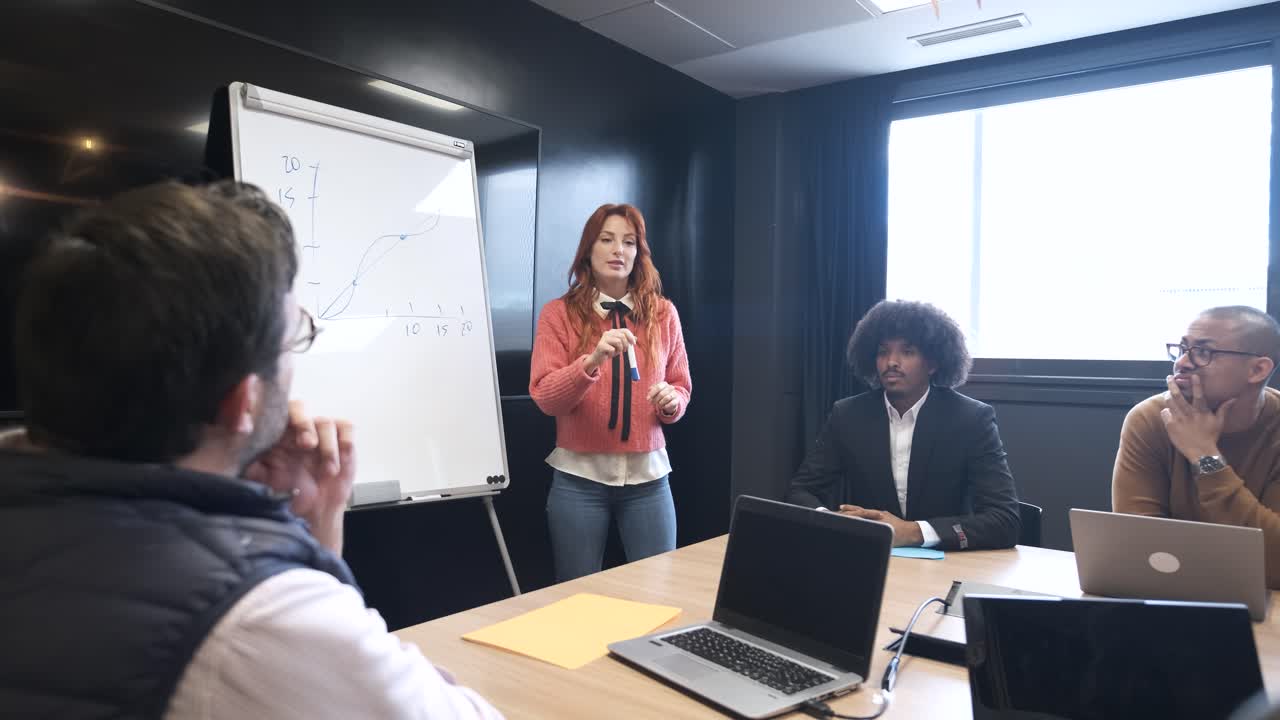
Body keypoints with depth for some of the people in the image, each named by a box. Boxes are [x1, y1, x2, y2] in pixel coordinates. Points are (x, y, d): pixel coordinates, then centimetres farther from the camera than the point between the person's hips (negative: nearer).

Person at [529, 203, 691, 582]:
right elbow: (544, 397, -8)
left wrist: (671, 401, -11)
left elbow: (682, 387, 12)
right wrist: (592, 360, -24)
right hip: (579, 476, -1)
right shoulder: (558, 313, -1)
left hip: (648, 474, 2)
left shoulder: (662, 313, 6)